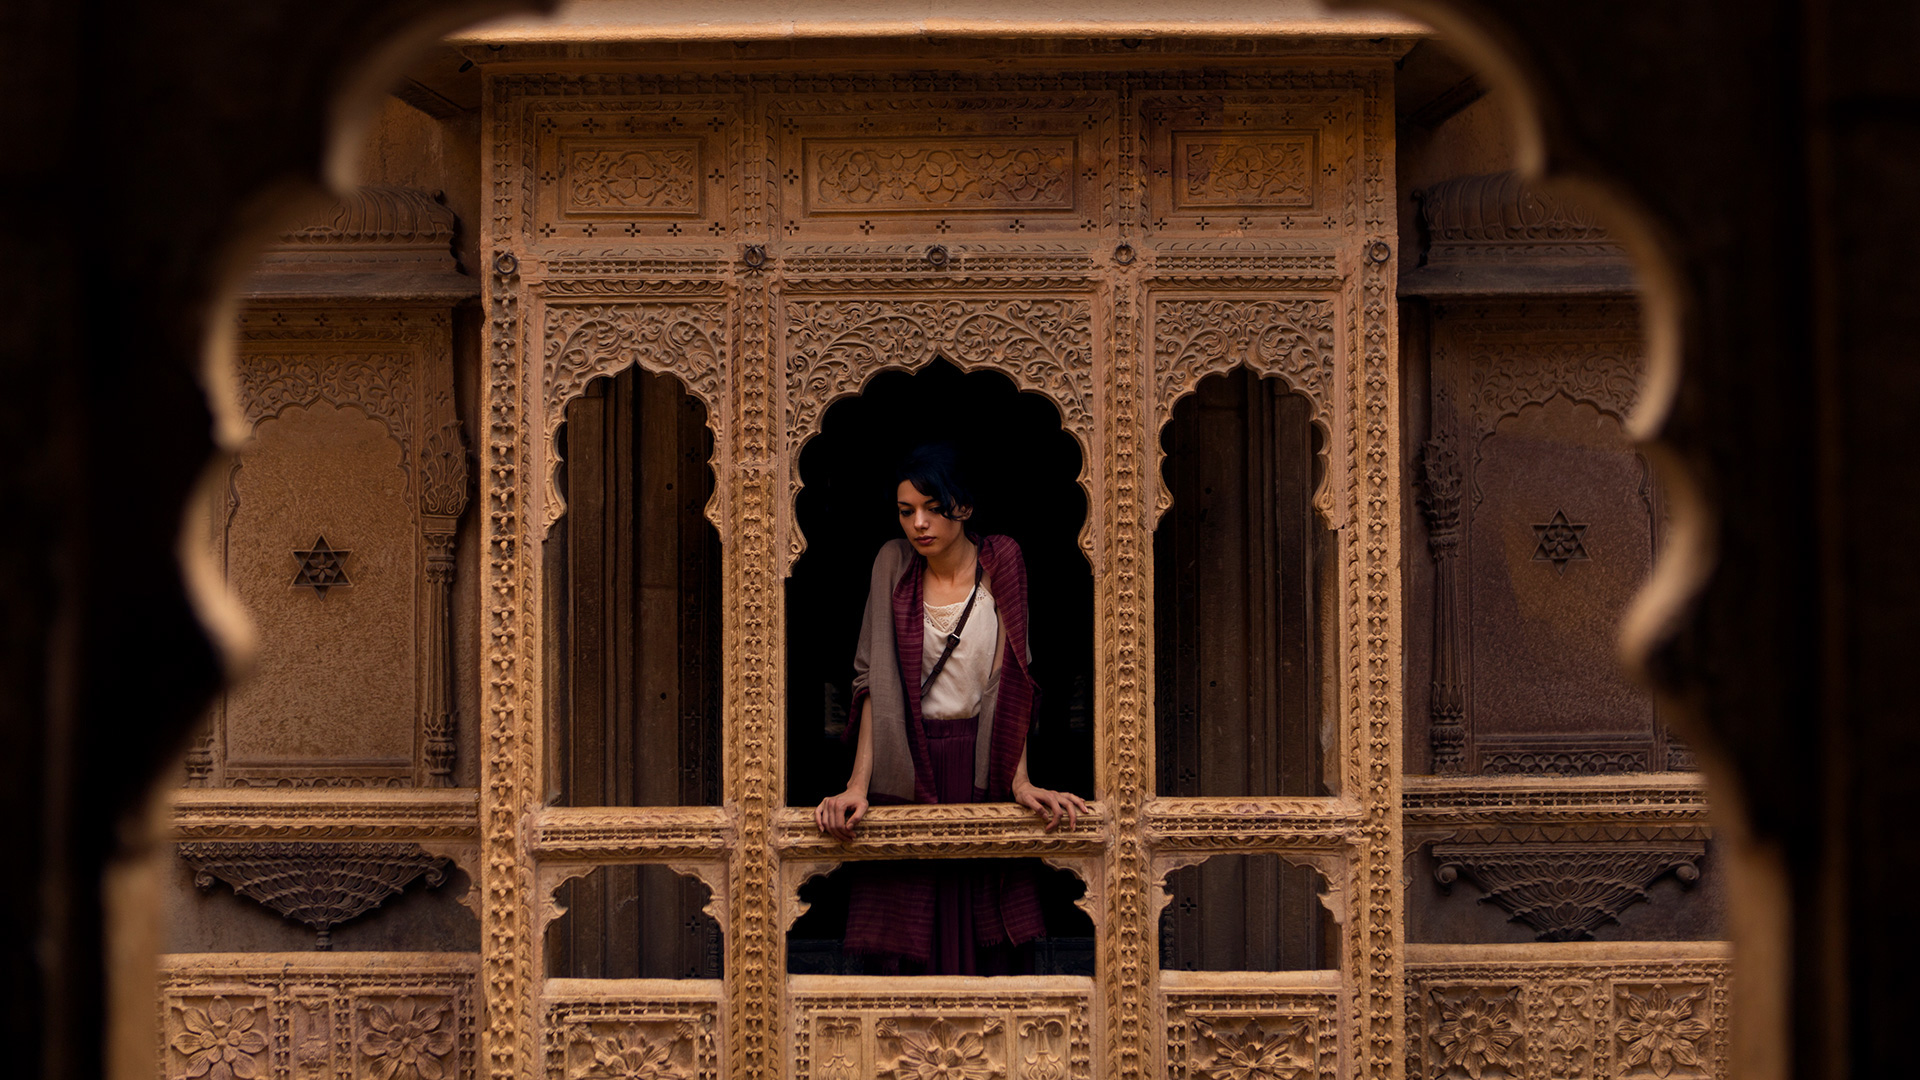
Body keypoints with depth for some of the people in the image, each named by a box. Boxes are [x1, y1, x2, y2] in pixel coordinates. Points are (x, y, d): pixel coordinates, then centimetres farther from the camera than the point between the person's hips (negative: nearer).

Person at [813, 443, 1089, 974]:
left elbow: (1011, 680, -4)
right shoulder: (894, 564, 0)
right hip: (908, 769, 0)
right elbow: (873, 681, -3)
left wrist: (1020, 781, -13)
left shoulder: (1000, 561, -1)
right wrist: (858, 785, -11)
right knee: (912, 942, -1)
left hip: (983, 769, 0)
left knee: (989, 933, -1)